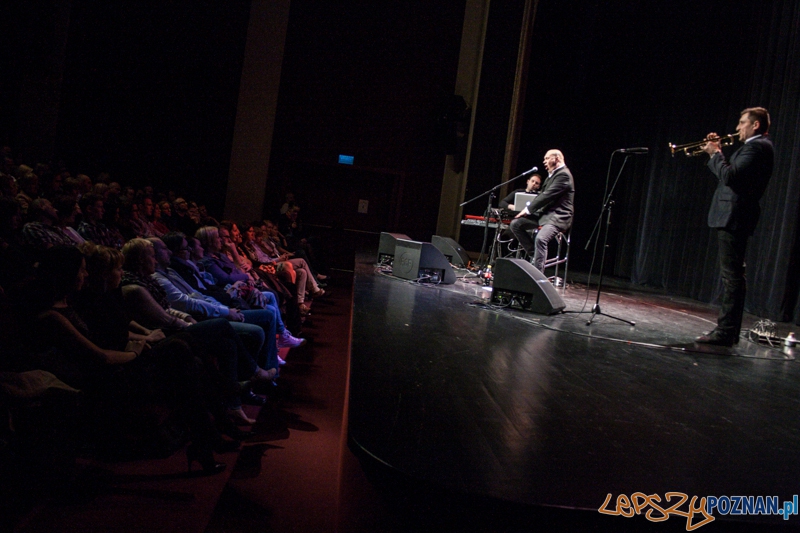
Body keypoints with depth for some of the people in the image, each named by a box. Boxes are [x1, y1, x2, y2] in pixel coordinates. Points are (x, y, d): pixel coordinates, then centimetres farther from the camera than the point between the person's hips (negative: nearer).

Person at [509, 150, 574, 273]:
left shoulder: (563, 175, -13)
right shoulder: (553, 174, 18)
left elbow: (547, 196, -19)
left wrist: (528, 209, -15)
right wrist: (529, 209, 2)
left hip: (557, 216, -10)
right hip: (544, 213, 10)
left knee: (540, 238, -34)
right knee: (515, 224, -2)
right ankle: (534, 253, 4)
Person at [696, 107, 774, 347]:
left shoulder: (757, 147, -12)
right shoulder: (758, 146, 20)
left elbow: (730, 176, -23)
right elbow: (732, 175, 20)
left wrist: (715, 154, -9)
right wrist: (718, 154, 10)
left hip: (734, 218, -11)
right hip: (733, 218, 11)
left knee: (732, 277, -9)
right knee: (732, 277, 13)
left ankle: (726, 332, -6)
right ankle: (727, 329, 20)